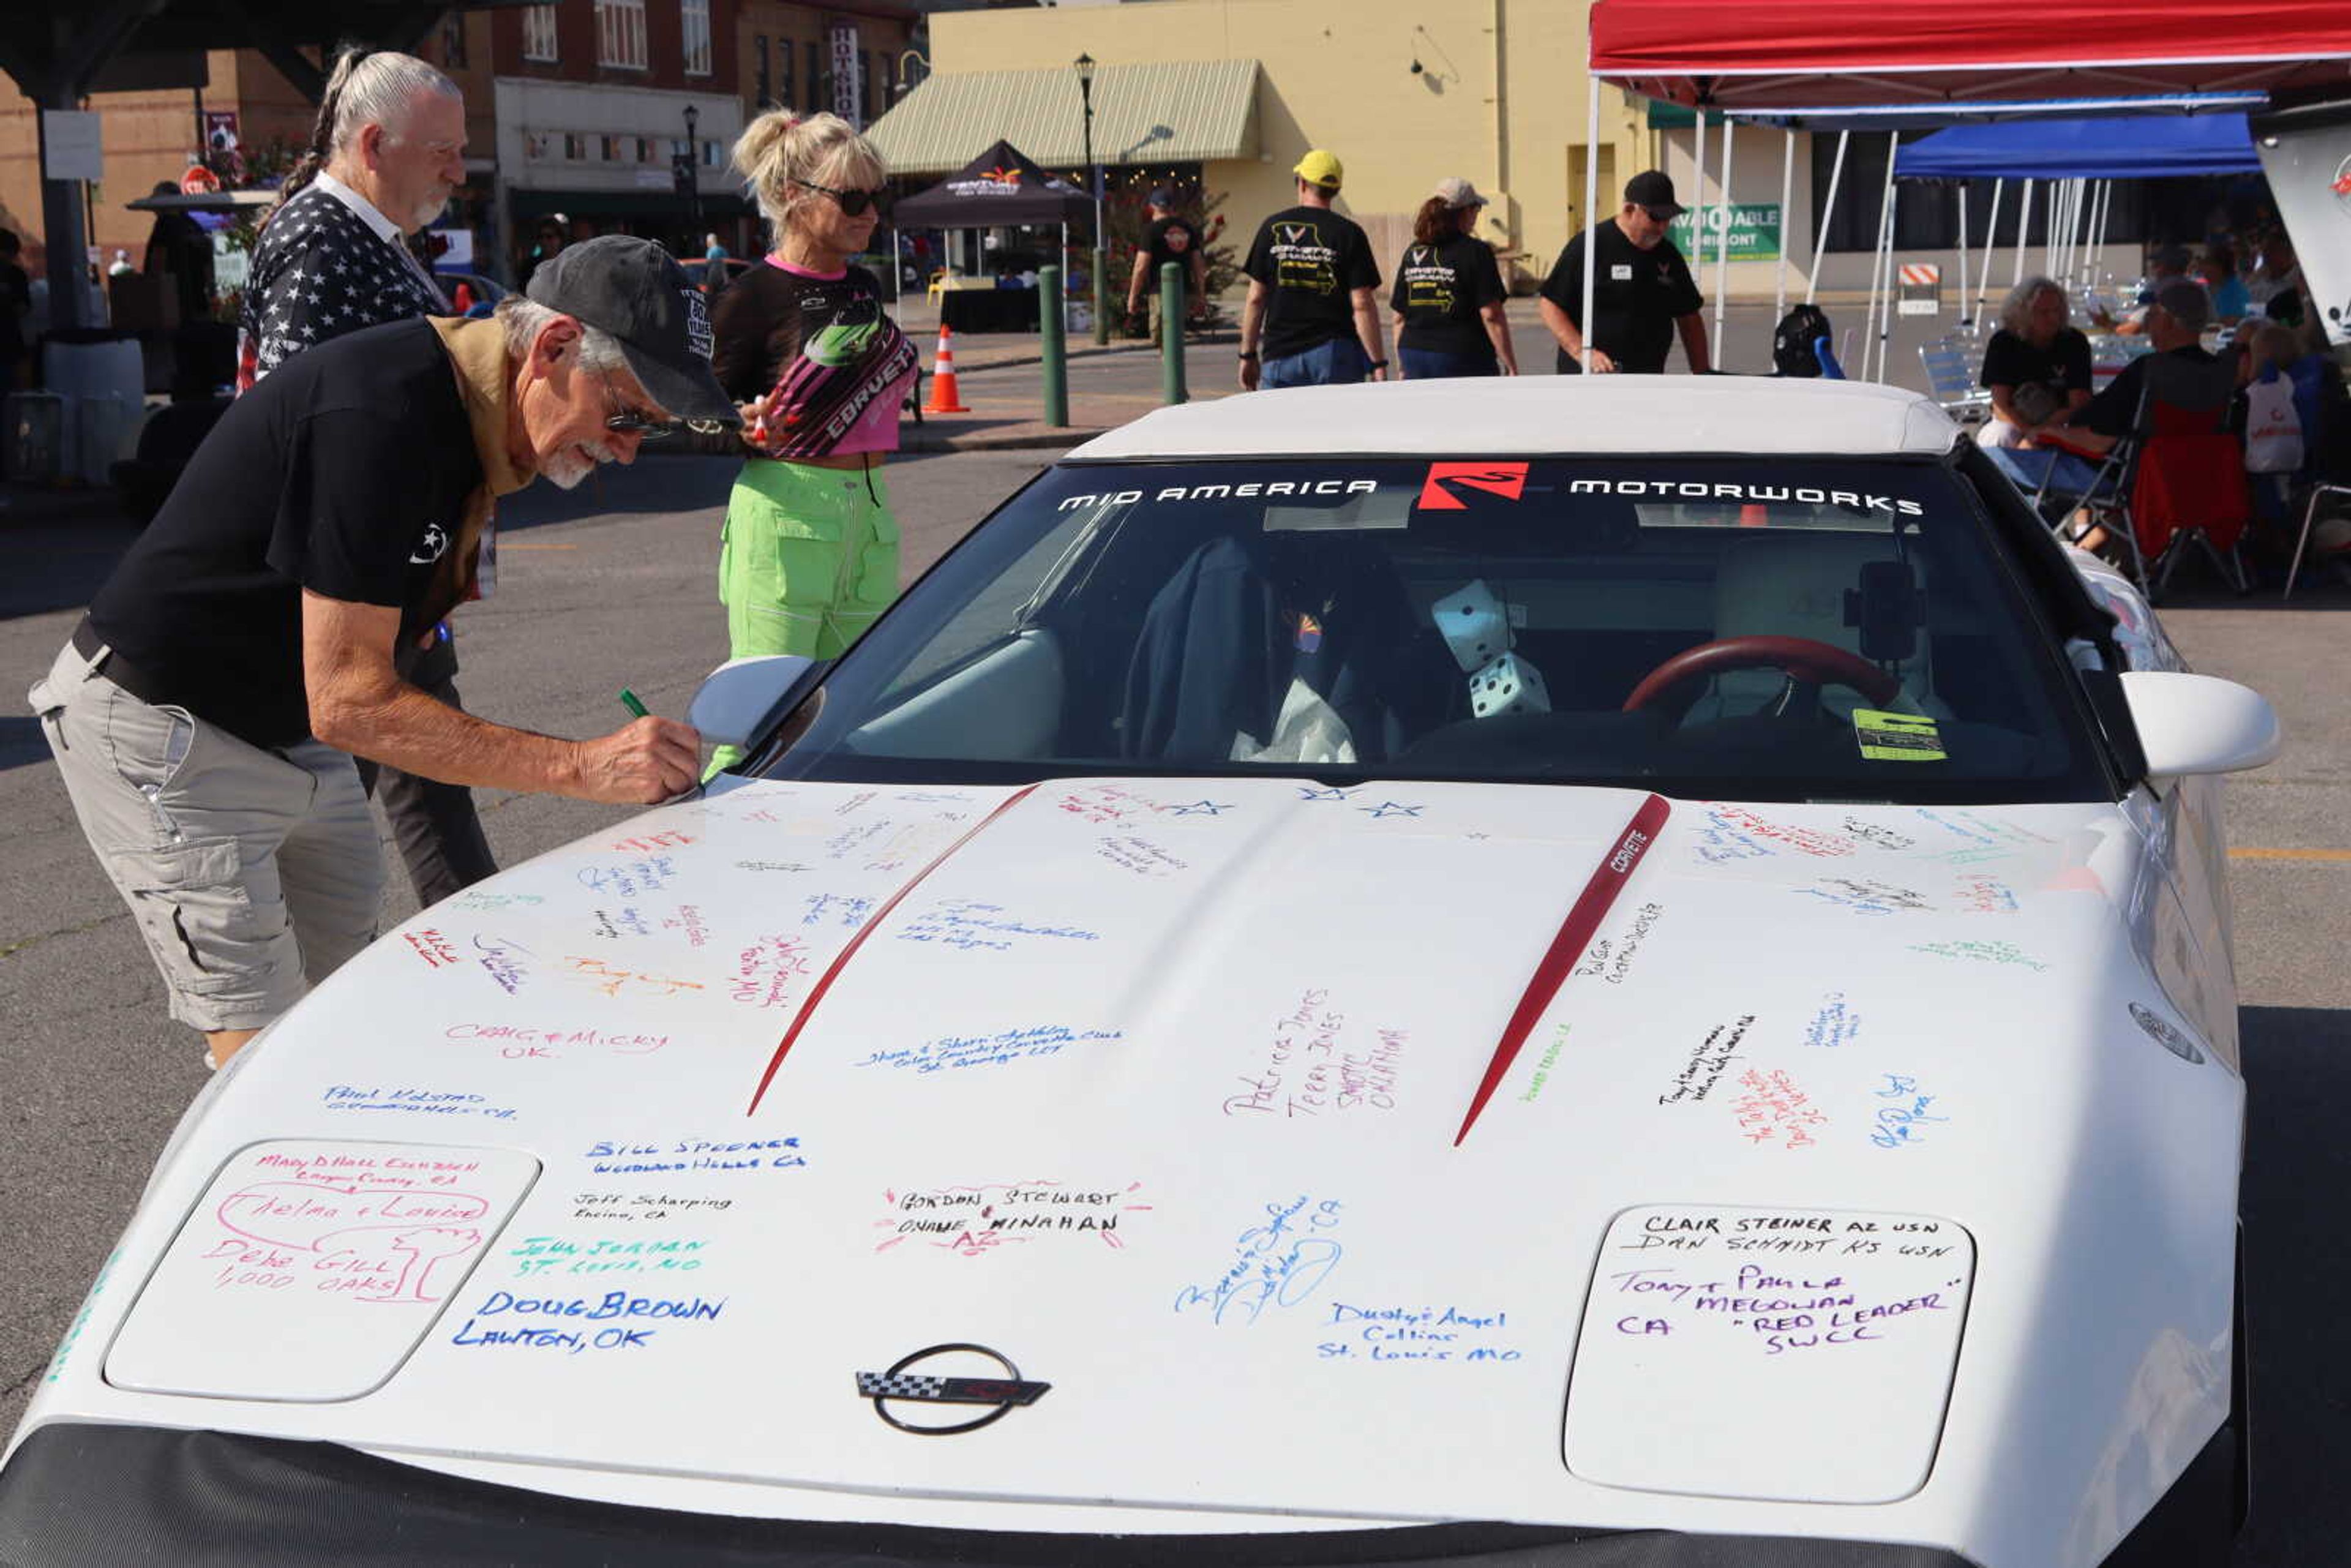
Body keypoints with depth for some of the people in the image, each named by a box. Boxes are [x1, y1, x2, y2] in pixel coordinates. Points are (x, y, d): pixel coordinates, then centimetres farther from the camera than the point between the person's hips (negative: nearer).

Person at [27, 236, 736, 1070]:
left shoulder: (473, 416, 0)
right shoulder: (381, 416, -30)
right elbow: (349, 701, -30)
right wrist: (582, 767, -33)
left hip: (286, 728, 10)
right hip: (161, 727, -10)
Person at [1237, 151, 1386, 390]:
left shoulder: (1272, 228, 4)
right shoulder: (1349, 234, -2)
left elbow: (1256, 298, 5)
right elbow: (1362, 305, -7)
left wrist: (1248, 355, 12)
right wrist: (1378, 364, -4)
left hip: (1280, 355, 2)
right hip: (1335, 353, -1)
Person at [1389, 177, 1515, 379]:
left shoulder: (1413, 253, 9)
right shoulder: (1475, 252, -8)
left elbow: (1399, 317, 11)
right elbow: (1491, 315, -13)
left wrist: (1402, 367, 19)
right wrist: (1511, 366, -8)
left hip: (1414, 359, 5)